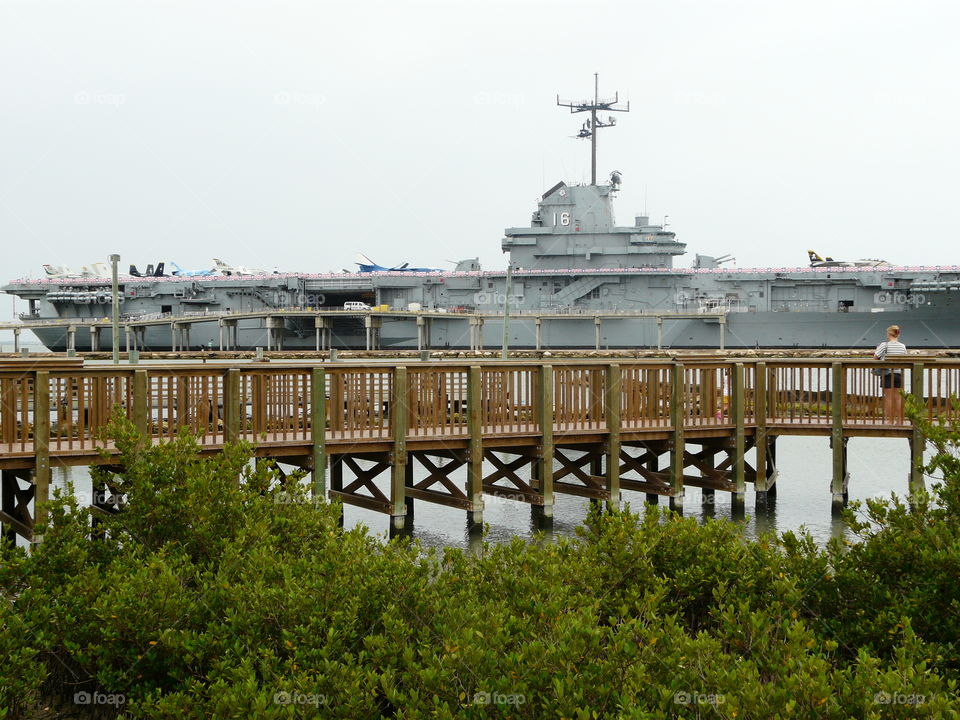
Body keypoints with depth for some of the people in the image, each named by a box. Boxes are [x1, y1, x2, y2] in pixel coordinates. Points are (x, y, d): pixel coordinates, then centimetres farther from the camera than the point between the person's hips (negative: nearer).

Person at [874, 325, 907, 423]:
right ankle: (899, 420, 11)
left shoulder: (885, 345, -11)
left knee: (888, 398, 2)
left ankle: (889, 420, 5)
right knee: (898, 397, 9)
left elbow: (875, 356, -10)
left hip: (887, 373, -4)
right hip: (899, 373, 4)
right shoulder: (903, 346, 3)